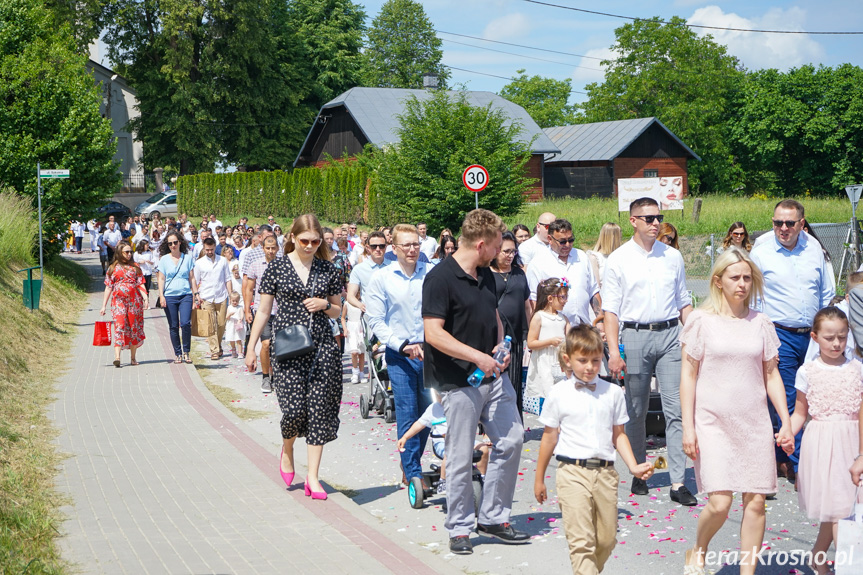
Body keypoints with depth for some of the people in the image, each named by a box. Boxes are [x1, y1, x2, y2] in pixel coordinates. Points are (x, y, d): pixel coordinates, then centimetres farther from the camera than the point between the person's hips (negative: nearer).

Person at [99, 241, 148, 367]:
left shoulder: (135, 267, 11)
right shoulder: (113, 268, 9)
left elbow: (140, 284, 6)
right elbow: (108, 287, 9)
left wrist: (145, 297, -10)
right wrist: (104, 306, 5)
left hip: (134, 300, 2)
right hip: (118, 300, -2)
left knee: (135, 327, 3)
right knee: (119, 326, -14)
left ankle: (133, 358, 13)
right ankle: (117, 357, -24)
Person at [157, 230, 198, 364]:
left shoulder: (188, 257, 7)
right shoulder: (164, 259, 5)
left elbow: (192, 277, 11)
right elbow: (161, 279, 6)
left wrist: (195, 293, 8)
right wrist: (161, 296, -3)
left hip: (185, 295, 0)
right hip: (169, 296, 0)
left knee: (185, 323, -15)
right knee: (173, 326, 2)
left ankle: (186, 352, -1)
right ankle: (177, 354, 13)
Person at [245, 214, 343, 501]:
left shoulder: (327, 269, 8)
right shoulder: (278, 266, 2)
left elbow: (338, 311, 16)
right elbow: (263, 310, 6)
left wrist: (325, 304, -7)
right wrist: (251, 348, 5)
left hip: (322, 346, 2)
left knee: (319, 409, -2)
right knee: (294, 408, -11)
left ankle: (312, 476, 7)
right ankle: (287, 448, 24)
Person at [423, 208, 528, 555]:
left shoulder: (487, 276, 12)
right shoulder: (440, 278, -14)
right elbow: (434, 333, -19)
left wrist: (499, 347, 3)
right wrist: (478, 357, -21)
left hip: (493, 374, 8)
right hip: (459, 381, -8)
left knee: (512, 439, 6)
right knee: (461, 457, 0)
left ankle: (493, 518, 19)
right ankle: (460, 528, 15)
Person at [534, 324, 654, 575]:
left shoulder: (613, 393, 8)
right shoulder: (559, 393, 1)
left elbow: (618, 434, 14)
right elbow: (549, 437, 7)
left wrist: (633, 466, 0)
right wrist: (539, 478, 11)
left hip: (605, 472, 3)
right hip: (573, 472, -3)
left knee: (607, 539, 9)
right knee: (581, 540, -9)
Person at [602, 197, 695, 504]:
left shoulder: (673, 256, 10)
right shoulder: (618, 259, 1)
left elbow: (683, 302, 16)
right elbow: (610, 308, -1)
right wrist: (613, 350, -10)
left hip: (670, 334, 2)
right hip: (634, 336, -2)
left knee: (676, 409, -6)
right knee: (636, 410, 8)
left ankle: (678, 482, -5)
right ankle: (638, 473, 22)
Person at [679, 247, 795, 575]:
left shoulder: (760, 323, 7)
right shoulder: (701, 320, -2)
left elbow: (771, 376, 12)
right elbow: (688, 376, -2)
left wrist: (786, 422, 7)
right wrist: (688, 427, -6)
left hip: (755, 424, 3)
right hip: (713, 422, -3)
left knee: (756, 501, 1)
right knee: (720, 503, -10)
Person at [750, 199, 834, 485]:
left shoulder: (813, 248, 7)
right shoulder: (760, 253, -2)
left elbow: (826, 292, 16)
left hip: (812, 334, 4)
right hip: (780, 335, -4)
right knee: (788, 401, -5)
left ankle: (781, 457, 23)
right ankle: (798, 467, 1)